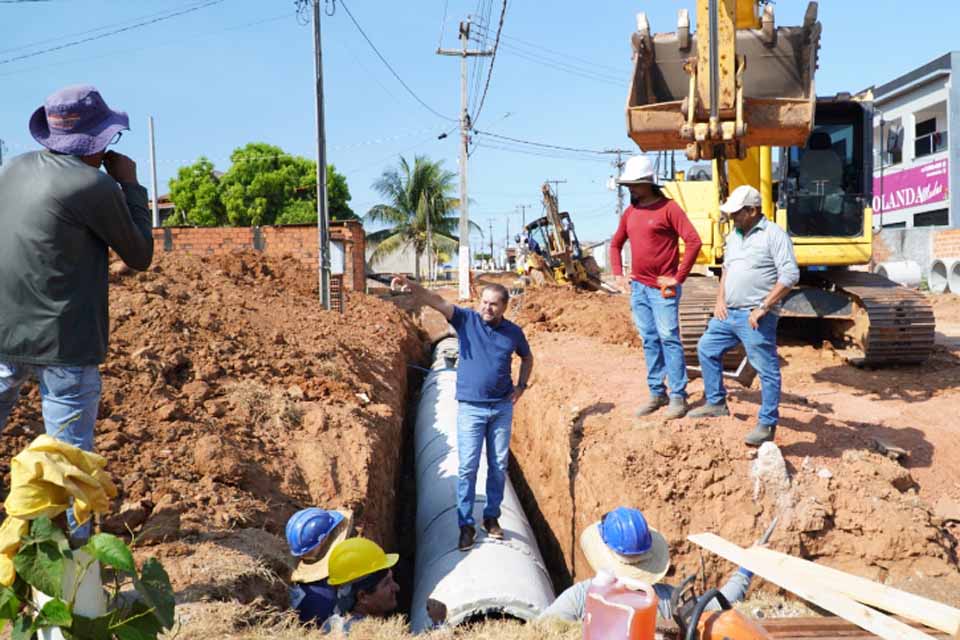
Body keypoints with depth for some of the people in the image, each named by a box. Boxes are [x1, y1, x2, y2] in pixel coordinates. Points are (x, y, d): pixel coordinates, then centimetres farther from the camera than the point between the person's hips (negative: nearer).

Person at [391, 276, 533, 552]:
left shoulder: (513, 332, 1)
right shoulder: (466, 320, -5)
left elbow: (527, 358, 20)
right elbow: (436, 301, -19)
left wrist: (521, 386, 7)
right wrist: (410, 285, -34)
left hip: (502, 408, 2)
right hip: (471, 408, -2)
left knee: (499, 466, 10)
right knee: (467, 467, -1)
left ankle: (492, 517, 26)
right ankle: (466, 525, 9)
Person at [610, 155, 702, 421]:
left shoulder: (668, 208, -9)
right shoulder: (630, 212, 12)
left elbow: (693, 241, -16)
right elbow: (615, 244, 24)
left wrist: (679, 277, -15)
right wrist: (618, 274, 12)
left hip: (662, 289, -7)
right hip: (638, 288, 7)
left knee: (669, 339, -5)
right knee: (649, 341, 11)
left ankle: (678, 397, 2)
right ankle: (656, 393, 20)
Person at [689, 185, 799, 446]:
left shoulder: (774, 235, -11)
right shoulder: (733, 235, 14)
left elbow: (790, 276, -17)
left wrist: (763, 308, -19)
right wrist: (720, 300, 10)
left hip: (755, 318, -9)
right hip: (728, 313, 9)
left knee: (767, 370, -2)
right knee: (707, 348, 17)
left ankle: (767, 425, 8)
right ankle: (716, 403, 30)